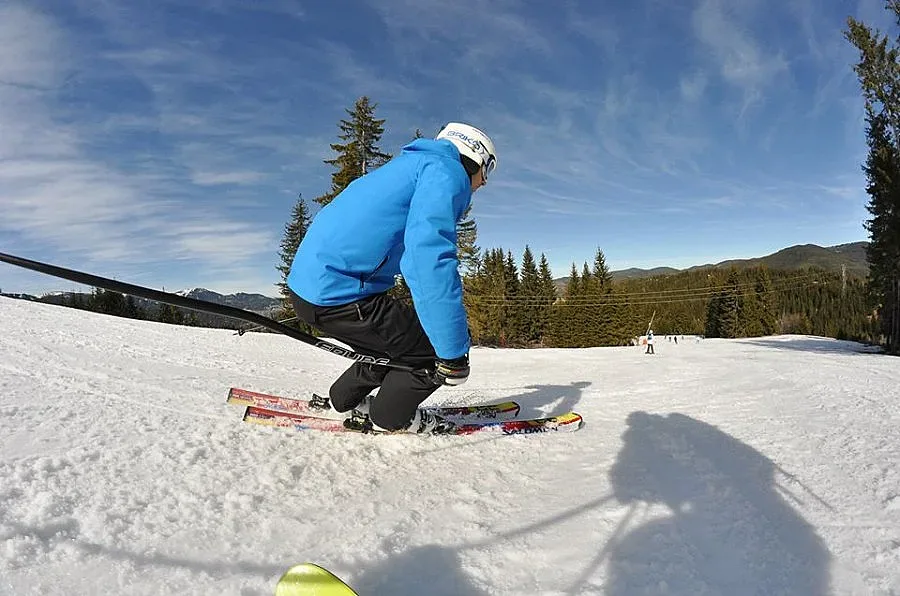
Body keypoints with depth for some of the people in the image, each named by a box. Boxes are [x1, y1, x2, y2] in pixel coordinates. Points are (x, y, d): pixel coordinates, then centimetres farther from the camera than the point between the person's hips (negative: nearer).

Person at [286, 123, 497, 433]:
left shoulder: (410, 166, 25)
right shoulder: (446, 169, -6)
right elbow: (430, 256, -24)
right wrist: (453, 351, -22)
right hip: (337, 293, -10)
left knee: (398, 339, 25)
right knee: (442, 347, -2)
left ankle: (346, 397, 40)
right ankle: (392, 415, 19)